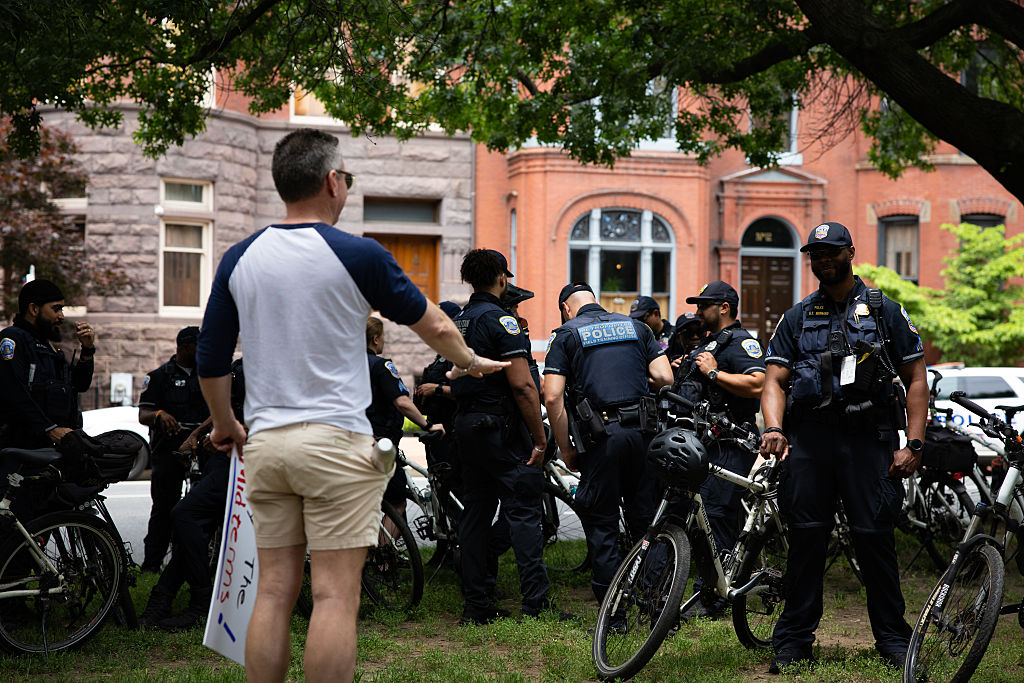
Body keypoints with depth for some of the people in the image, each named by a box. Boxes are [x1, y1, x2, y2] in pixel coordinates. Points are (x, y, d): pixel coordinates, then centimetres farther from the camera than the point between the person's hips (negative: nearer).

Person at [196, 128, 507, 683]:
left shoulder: (239, 259, 6)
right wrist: (469, 361, 27)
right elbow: (432, 325, 7)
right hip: (335, 439, -5)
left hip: (264, 443, 5)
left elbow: (210, 361, 12)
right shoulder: (359, 256, -7)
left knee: (274, 591, 9)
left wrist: (224, 425, 29)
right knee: (335, 595, -2)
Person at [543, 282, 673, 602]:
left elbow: (553, 397, -5)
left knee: (601, 523, 5)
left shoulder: (567, 334, 5)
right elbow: (665, 378, 7)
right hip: (644, 431, 3)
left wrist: (566, 448, 2)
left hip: (602, 435, -3)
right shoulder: (636, 327, 16)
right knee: (645, 519, 13)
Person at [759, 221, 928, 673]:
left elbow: (916, 380, 8)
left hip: (868, 437, -1)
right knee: (805, 535, 0)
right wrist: (774, 428, -12)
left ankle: (893, 640, 7)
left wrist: (913, 444, -3)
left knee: (875, 535, -4)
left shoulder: (885, 312, 10)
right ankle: (793, 641, 8)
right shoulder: (796, 318, 16)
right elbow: (774, 380, 8)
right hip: (808, 437, 2)